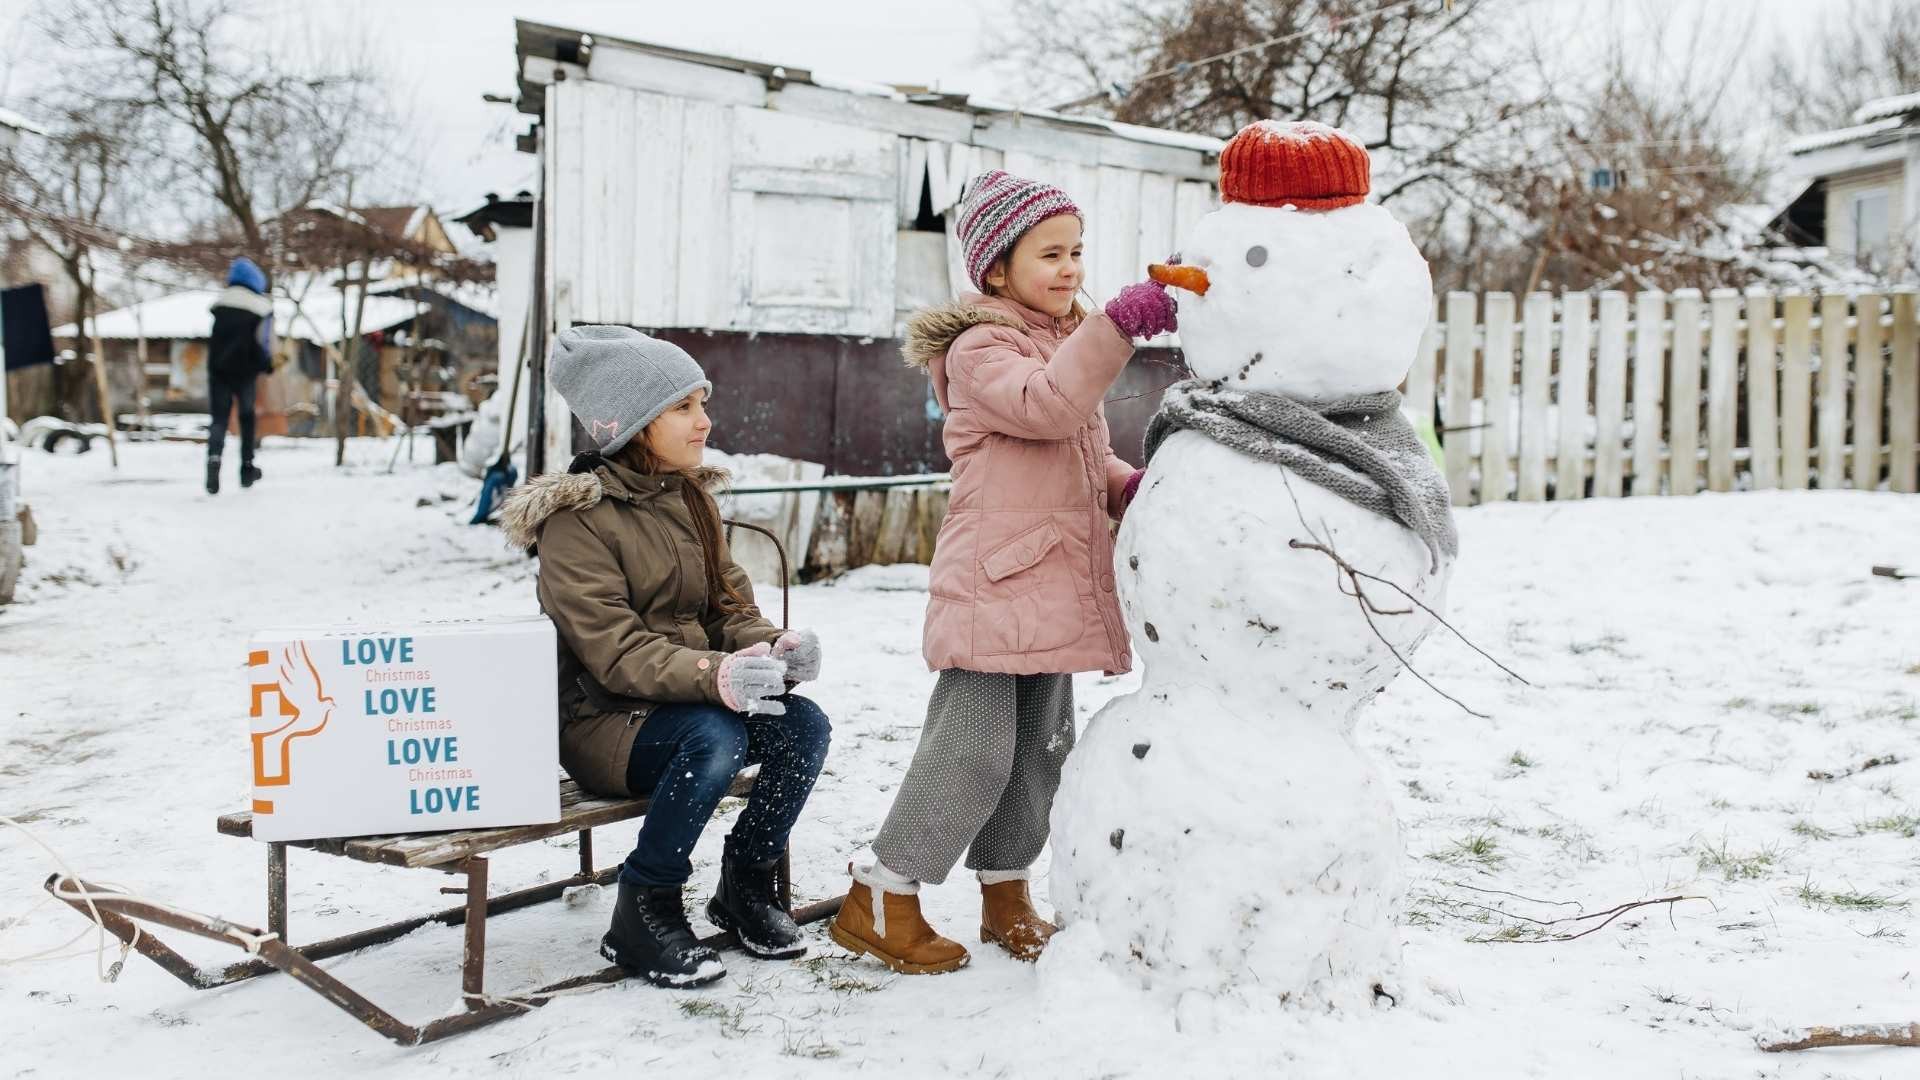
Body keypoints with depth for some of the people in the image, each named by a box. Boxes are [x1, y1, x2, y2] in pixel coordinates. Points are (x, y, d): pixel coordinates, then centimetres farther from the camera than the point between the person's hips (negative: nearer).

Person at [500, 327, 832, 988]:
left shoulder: (691, 497, 10)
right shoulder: (577, 517, -14)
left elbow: (729, 607, 8)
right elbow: (614, 652, -22)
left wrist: (773, 647, -16)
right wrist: (715, 675, -38)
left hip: (690, 700, 7)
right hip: (600, 721, -7)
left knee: (804, 725, -18)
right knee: (715, 736, -34)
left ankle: (744, 885, 3)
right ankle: (643, 913, -16)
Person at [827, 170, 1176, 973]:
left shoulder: (1069, 344, 19)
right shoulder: (979, 349, -10)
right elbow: (1043, 405, -30)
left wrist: (1128, 487, 4)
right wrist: (1118, 325, -36)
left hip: (1054, 586, 9)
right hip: (994, 583, -9)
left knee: (1042, 747, 14)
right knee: (974, 750, -9)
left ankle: (1006, 894, 28)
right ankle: (880, 900, 3)